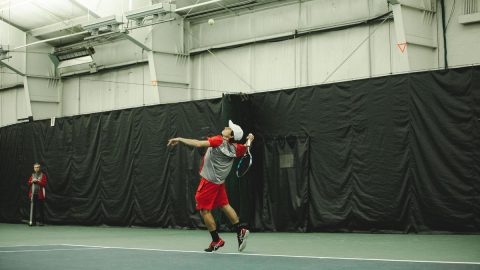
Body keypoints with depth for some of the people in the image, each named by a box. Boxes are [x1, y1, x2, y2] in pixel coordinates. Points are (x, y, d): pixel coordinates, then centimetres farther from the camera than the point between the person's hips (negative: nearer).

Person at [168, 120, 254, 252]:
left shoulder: (218, 141, -18)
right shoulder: (235, 148, 0)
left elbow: (198, 144, -26)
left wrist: (180, 139, -21)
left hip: (209, 181, -7)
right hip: (219, 181, 7)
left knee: (204, 210, 1)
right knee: (225, 205, 18)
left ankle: (216, 240, 5)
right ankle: (240, 231, 15)